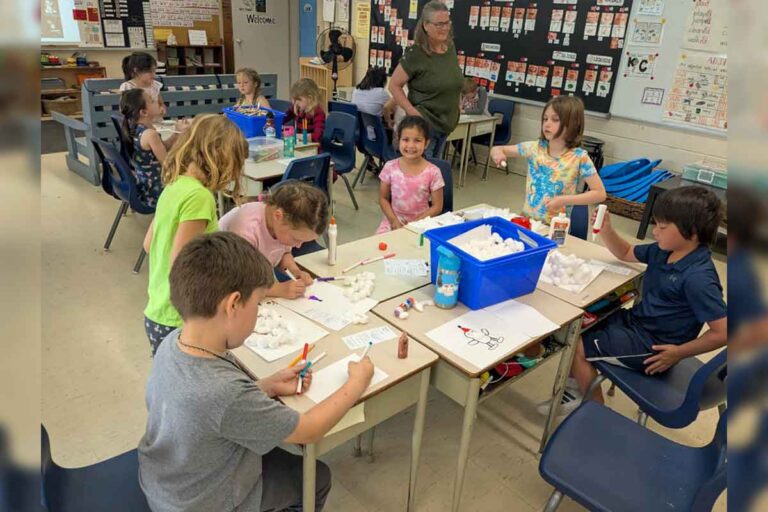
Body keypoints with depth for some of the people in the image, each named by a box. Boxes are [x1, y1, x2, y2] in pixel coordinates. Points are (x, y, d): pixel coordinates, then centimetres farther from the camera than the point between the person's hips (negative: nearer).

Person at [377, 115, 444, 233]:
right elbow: (383, 198, 4)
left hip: (421, 222, -1)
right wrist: (394, 220, -10)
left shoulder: (433, 172, -9)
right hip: (394, 220, 2)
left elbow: (437, 206, -4)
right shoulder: (390, 167, -4)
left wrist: (415, 223, -13)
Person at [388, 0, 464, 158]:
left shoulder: (451, 48, 4)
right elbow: (394, 85, -13)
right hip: (424, 124, -7)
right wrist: (413, 112, -21)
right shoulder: (415, 54, -16)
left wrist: (454, 110, 14)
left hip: (446, 123, 7)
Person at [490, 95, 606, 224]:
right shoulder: (535, 147, -2)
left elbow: (600, 194, -9)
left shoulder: (579, 157, -11)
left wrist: (564, 200, -19)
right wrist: (497, 153, -17)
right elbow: (497, 149, 7)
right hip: (527, 219, 3)